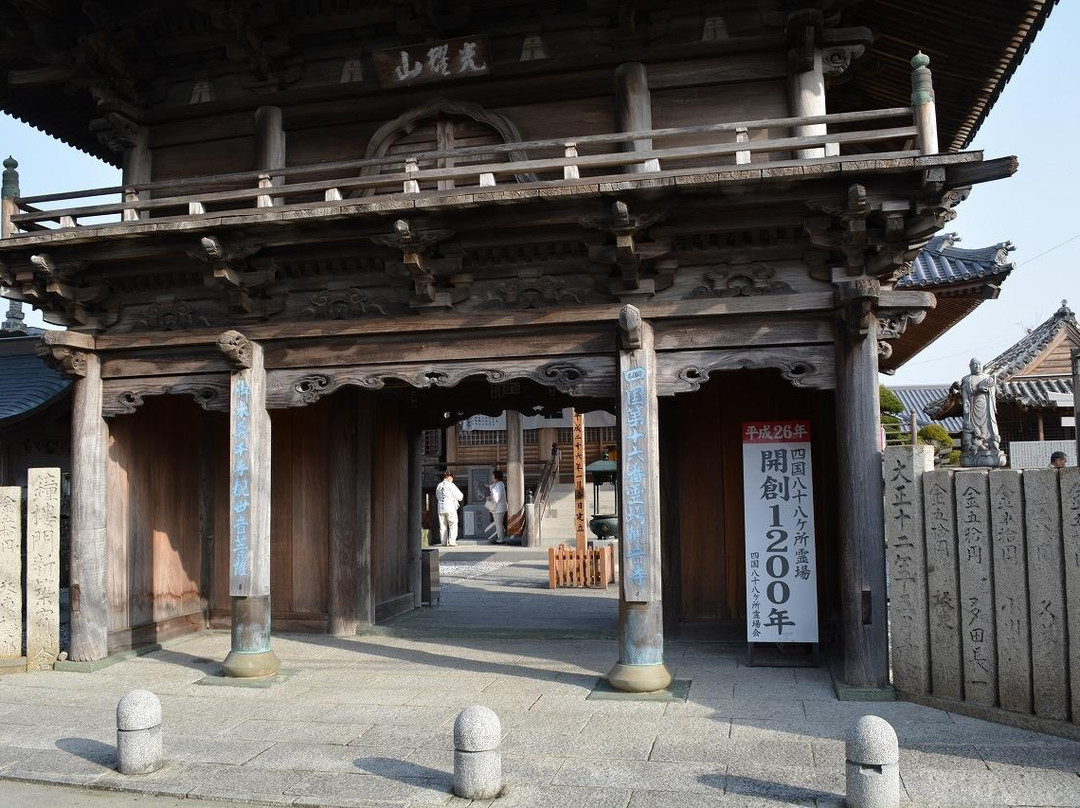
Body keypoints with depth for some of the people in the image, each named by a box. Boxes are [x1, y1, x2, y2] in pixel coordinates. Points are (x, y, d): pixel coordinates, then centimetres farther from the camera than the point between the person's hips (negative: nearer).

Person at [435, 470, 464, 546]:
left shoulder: (438, 486, 10)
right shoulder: (451, 485, -7)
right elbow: (460, 496, -5)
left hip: (440, 509, 6)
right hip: (450, 508, -5)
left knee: (443, 526, 10)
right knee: (453, 525, 0)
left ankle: (444, 542, 10)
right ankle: (452, 541, -8)